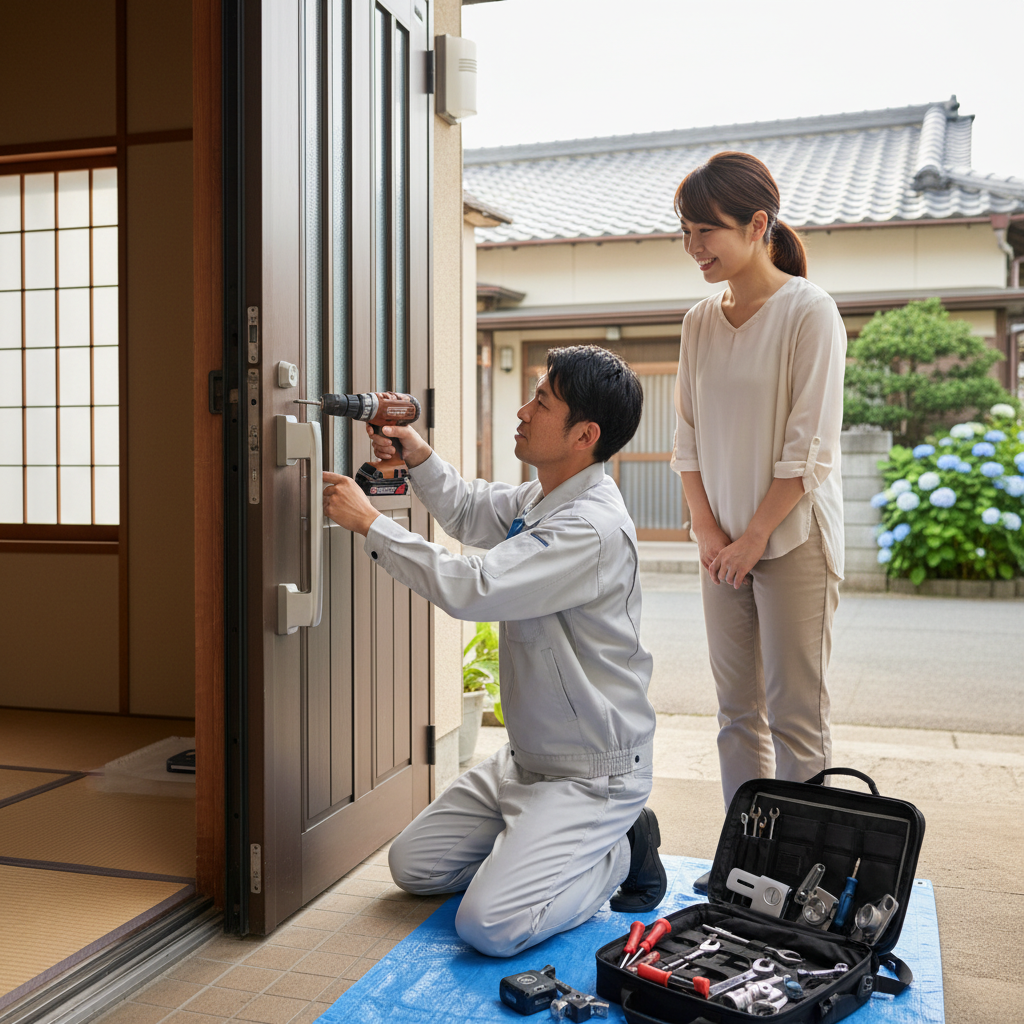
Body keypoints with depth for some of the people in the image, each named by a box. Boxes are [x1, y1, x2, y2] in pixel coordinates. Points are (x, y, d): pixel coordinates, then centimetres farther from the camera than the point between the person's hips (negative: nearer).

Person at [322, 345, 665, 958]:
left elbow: (470, 588, -32)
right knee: (412, 865, 11)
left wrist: (369, 522, -22)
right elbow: (468, 512, 23)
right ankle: (548, 843, 19)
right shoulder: (540, 499, 4)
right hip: (527, 761, 9)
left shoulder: (593, 527, -27)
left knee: (490, 925, -19)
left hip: (594, 773, -9)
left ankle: (620, 852, 3)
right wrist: (417, 453, 4)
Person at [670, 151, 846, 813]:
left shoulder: (809, 312, -8)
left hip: (794, 539, -6)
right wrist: (707, 530, -1)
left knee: (795, 713, -3)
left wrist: (753, 537, -12)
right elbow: (689, 437, 10)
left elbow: (810, 448, -12)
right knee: (737, 709, 9)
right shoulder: (700, 322, 10)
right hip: (725, 542, 6)